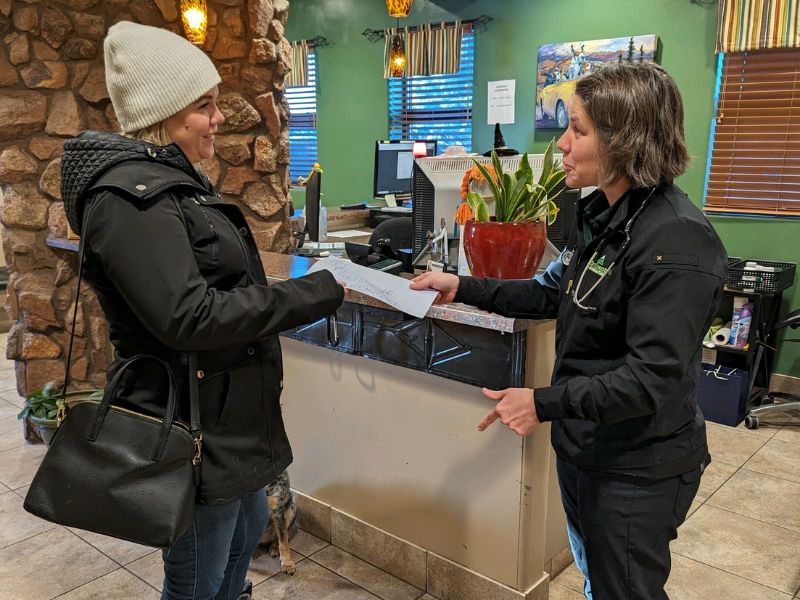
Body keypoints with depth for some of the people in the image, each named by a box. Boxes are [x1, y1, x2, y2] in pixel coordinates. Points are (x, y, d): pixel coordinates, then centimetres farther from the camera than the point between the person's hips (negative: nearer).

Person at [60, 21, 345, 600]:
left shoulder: (175, 178, 11)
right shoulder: (130, 193, -21)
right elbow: (188, 318, -29)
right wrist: (315, 292, -25)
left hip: (230, 412, 10)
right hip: (193, 426, -10)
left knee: (248, 526, 27)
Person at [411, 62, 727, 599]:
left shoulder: (677, 241, -26)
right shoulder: (601, 215, 2)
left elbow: (652, 377, -28)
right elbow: (552, 295, 11)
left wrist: (545, 403, -28)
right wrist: (463, 288, 4)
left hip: (637, 469, -8)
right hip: (583, 445, 9)